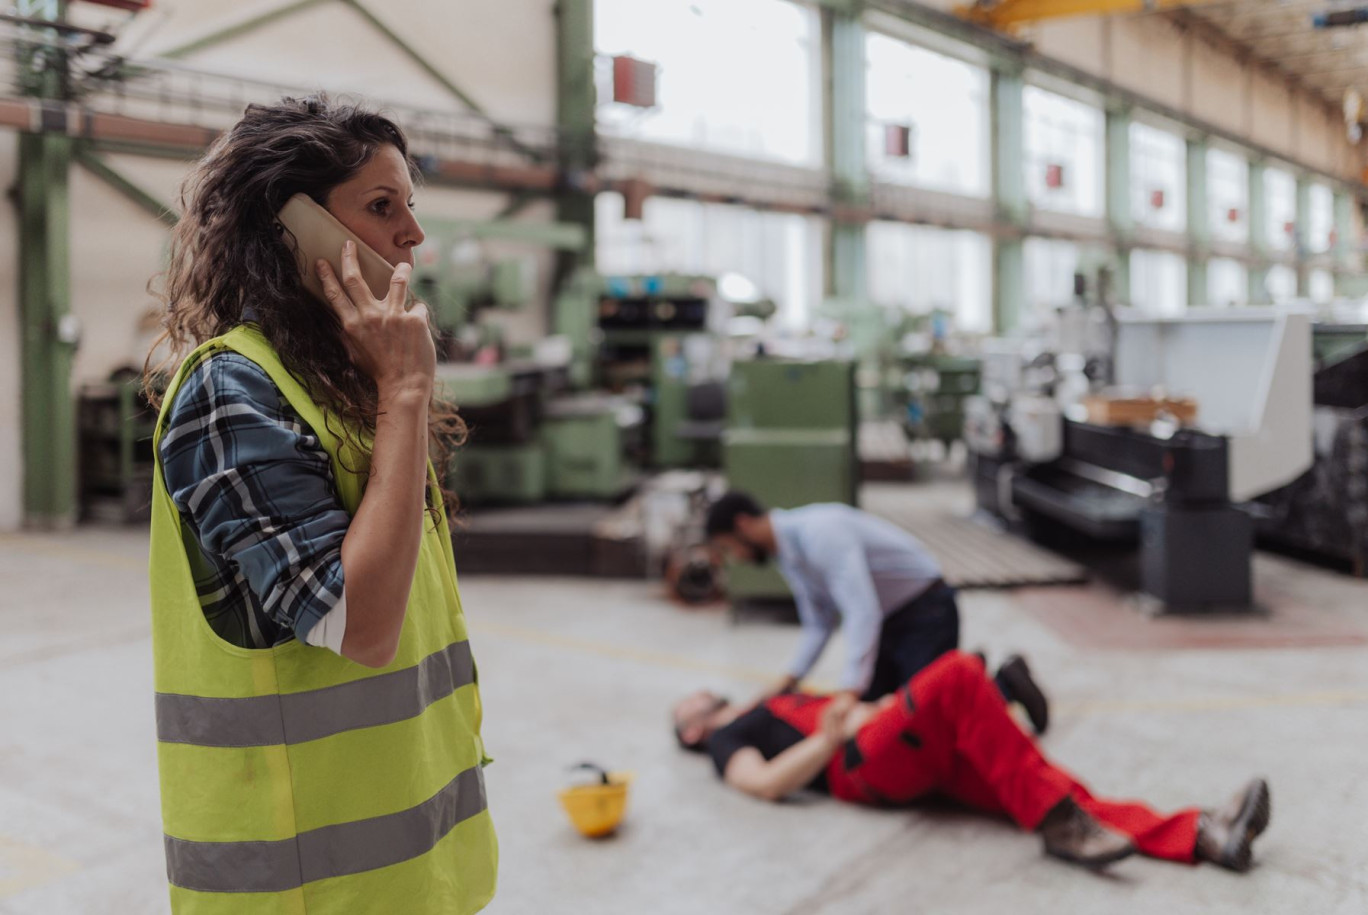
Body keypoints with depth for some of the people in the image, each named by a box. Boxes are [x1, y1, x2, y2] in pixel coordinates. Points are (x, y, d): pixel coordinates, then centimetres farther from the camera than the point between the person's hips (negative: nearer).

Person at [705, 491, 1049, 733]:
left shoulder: (820, 532, -29)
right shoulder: (787, 553, 2)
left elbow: (863, 611, -36)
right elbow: (820, 623, 8)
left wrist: (850, 690, -40)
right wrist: (791, 679, -3)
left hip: (926, 611, -9)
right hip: (888, 618, 9)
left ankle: (1004, 683, 11)